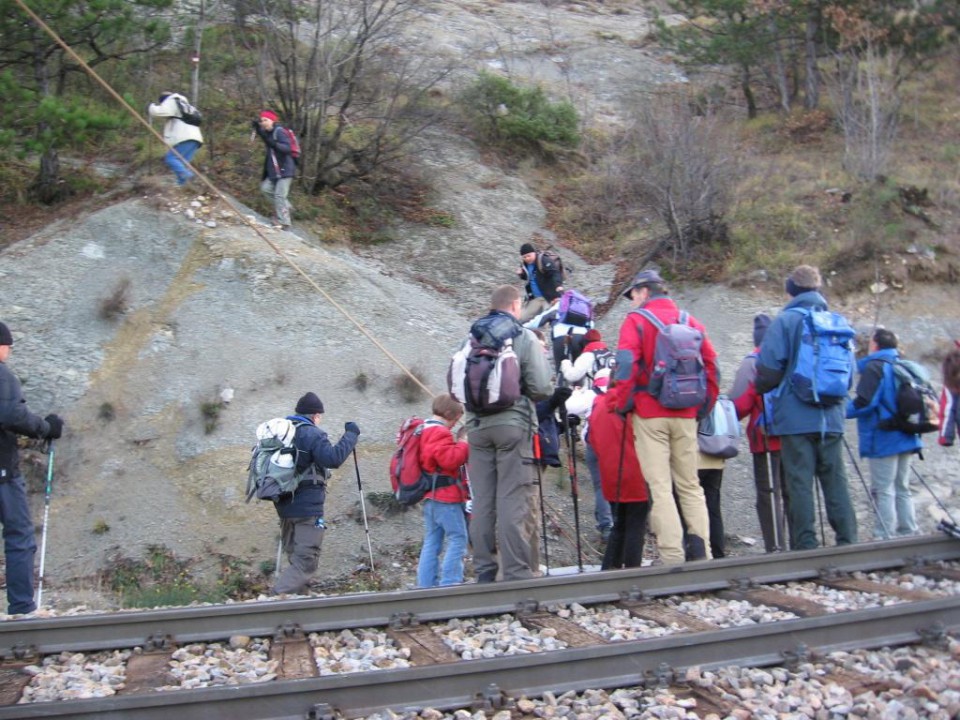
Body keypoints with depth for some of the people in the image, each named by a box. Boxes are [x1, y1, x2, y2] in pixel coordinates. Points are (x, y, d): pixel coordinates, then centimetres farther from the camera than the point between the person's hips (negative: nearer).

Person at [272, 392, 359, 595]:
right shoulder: (311, 434, -12)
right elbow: (333, 458, -21)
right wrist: (351, 435, -13)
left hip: (284, 504, 8)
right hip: (307, 507, -8)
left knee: (295, 557, 19)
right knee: (306, 560, -8)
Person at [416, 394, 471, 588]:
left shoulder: (424, 431, 19)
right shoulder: (440, 433, -13)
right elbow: (450, 460, -22)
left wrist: (457, 442, 15)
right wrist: (463, 443, -11)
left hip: (430, 496, 10)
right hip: (446, 496, -10)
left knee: (431, 542, 10)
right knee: (457, 539, -7)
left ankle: (426, 585, 10)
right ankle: (449, 583, -12)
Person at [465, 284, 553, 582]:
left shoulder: (471, 339, 9)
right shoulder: (525, 337, -3)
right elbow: (541, 387, -9)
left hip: (477, 426, 4)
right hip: (514, 425, -4)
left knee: (482, 501, 8)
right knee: (513, 502, -4)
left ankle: (484, 572, 13)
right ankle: (516, 574, -5)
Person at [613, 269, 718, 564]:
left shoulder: (636, 320, -3)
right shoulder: (690, 321, 11)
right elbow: (711, 363, 8)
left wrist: (624, 403, -3)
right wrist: (705, 405, 14)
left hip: (650, 415, -4)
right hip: (686, 415, 5)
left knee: (660, 487, -3)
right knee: (690, 485, 11)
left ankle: (672, 557, -6)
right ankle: (701, 550, 2)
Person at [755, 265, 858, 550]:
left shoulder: (785, 321, -6)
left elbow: (768, 371, -12)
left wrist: (761, 388, 8)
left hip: (796, 417, -5)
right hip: (831, 417, 5)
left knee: (799, 483, -2)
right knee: (836, 481, 9)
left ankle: (805, 547, -2)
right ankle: (847, 541, 9)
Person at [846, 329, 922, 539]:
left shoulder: (874, 367, -11)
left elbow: (864, 402, -18)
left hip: (883, 439, -8)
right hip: (905, 437, 8)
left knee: (883, 490, -6)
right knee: (902, 488, 13)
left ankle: (885, 537, -8)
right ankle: (908, 533, 14)